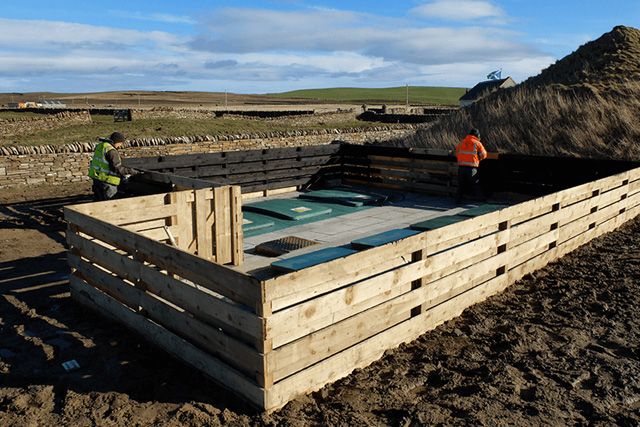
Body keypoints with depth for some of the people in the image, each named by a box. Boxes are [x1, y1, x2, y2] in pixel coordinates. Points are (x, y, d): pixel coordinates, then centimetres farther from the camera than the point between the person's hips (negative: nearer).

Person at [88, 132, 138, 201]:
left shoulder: (100, 146, 10)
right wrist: (131, 171, -11)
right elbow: (118, 168, -22)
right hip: (106, 180, -9)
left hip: (96, 178, 9)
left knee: (97, 200, 19)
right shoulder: (111, 151, -19)